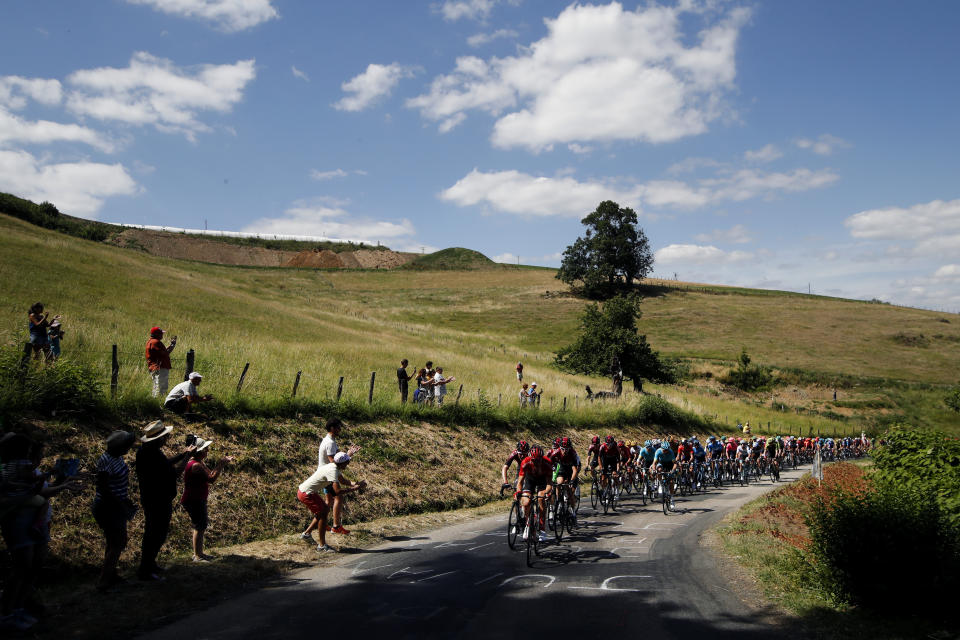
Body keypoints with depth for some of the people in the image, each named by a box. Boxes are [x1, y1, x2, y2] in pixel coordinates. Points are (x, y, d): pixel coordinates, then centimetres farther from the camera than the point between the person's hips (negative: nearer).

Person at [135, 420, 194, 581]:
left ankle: (149, 563, 39)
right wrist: (187, 455, -14)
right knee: (157, 535, 3)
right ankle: (145, 571, 12)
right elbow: (175, 472, -24)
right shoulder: (155, 456, -29)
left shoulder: (145, 451, 3)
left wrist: (182, 454, 11)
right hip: (159, 502, -10)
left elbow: (165, 464, 14)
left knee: (151, 533, 24)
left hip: (149, 499, 10)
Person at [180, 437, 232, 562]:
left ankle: (199, 553, 29)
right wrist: (221, 464, -16)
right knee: (199, 527, -5)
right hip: (193, 501, -11)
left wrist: (222, 463, 6)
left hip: (198, 500, 11)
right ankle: (197, 556, 2)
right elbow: (211, 479, -24)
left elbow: (211, 473, 15)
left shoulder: (199, 463, 9)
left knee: (200, 526, 18)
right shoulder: (196, 465, -23)